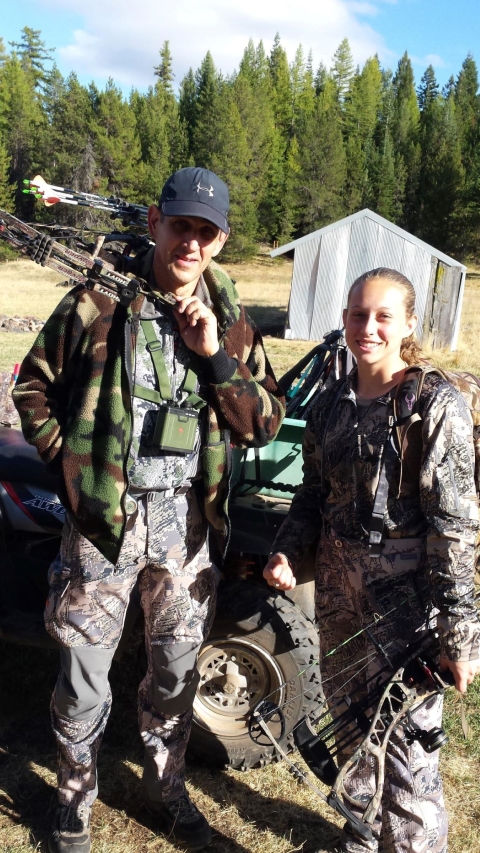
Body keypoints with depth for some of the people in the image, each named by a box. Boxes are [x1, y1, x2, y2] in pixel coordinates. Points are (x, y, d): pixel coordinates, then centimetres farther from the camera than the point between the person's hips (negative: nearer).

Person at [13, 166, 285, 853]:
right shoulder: (99, 301, -7)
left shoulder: (230, 321, 2)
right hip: (104, 516, -2)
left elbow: (264, 424, -2)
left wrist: (215, 355, -15)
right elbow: (34, 387, 3)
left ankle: (167, 788, 43)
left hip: (187, 520, 3)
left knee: (177, 668, 19)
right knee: (84, 672, 11)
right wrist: (71, 462, -8)